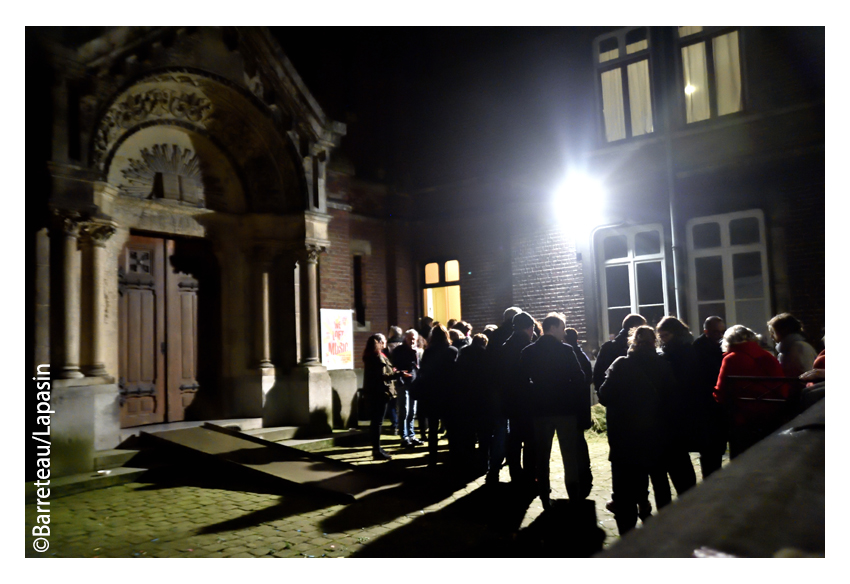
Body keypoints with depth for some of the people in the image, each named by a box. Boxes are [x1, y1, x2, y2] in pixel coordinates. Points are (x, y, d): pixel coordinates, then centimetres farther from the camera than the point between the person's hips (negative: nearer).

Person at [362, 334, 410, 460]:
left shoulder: (369, 356, 13)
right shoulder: (378, 357, -16)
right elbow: (382, 376, -21)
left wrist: (392, 373, 23)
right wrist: (399, 374, -20)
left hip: (372, 393, 10)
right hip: (380, 393, -10)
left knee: (375, 421, 16)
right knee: (378, 422, -5)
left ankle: (376, 448, 25)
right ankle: (377, 451, -2)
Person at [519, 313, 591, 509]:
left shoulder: (528, 352, 2)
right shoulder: (566, 350, -8)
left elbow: (522, 380, 4)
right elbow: (579, 380, -10)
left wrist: (529, 405, 12)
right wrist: (582, 410, -2)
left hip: (539, 410, 3)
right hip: (565, 408, -3)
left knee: (542, 456, 9)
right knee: (571, 455, 6)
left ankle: (545, 500, 13)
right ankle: (575, 498, 8)